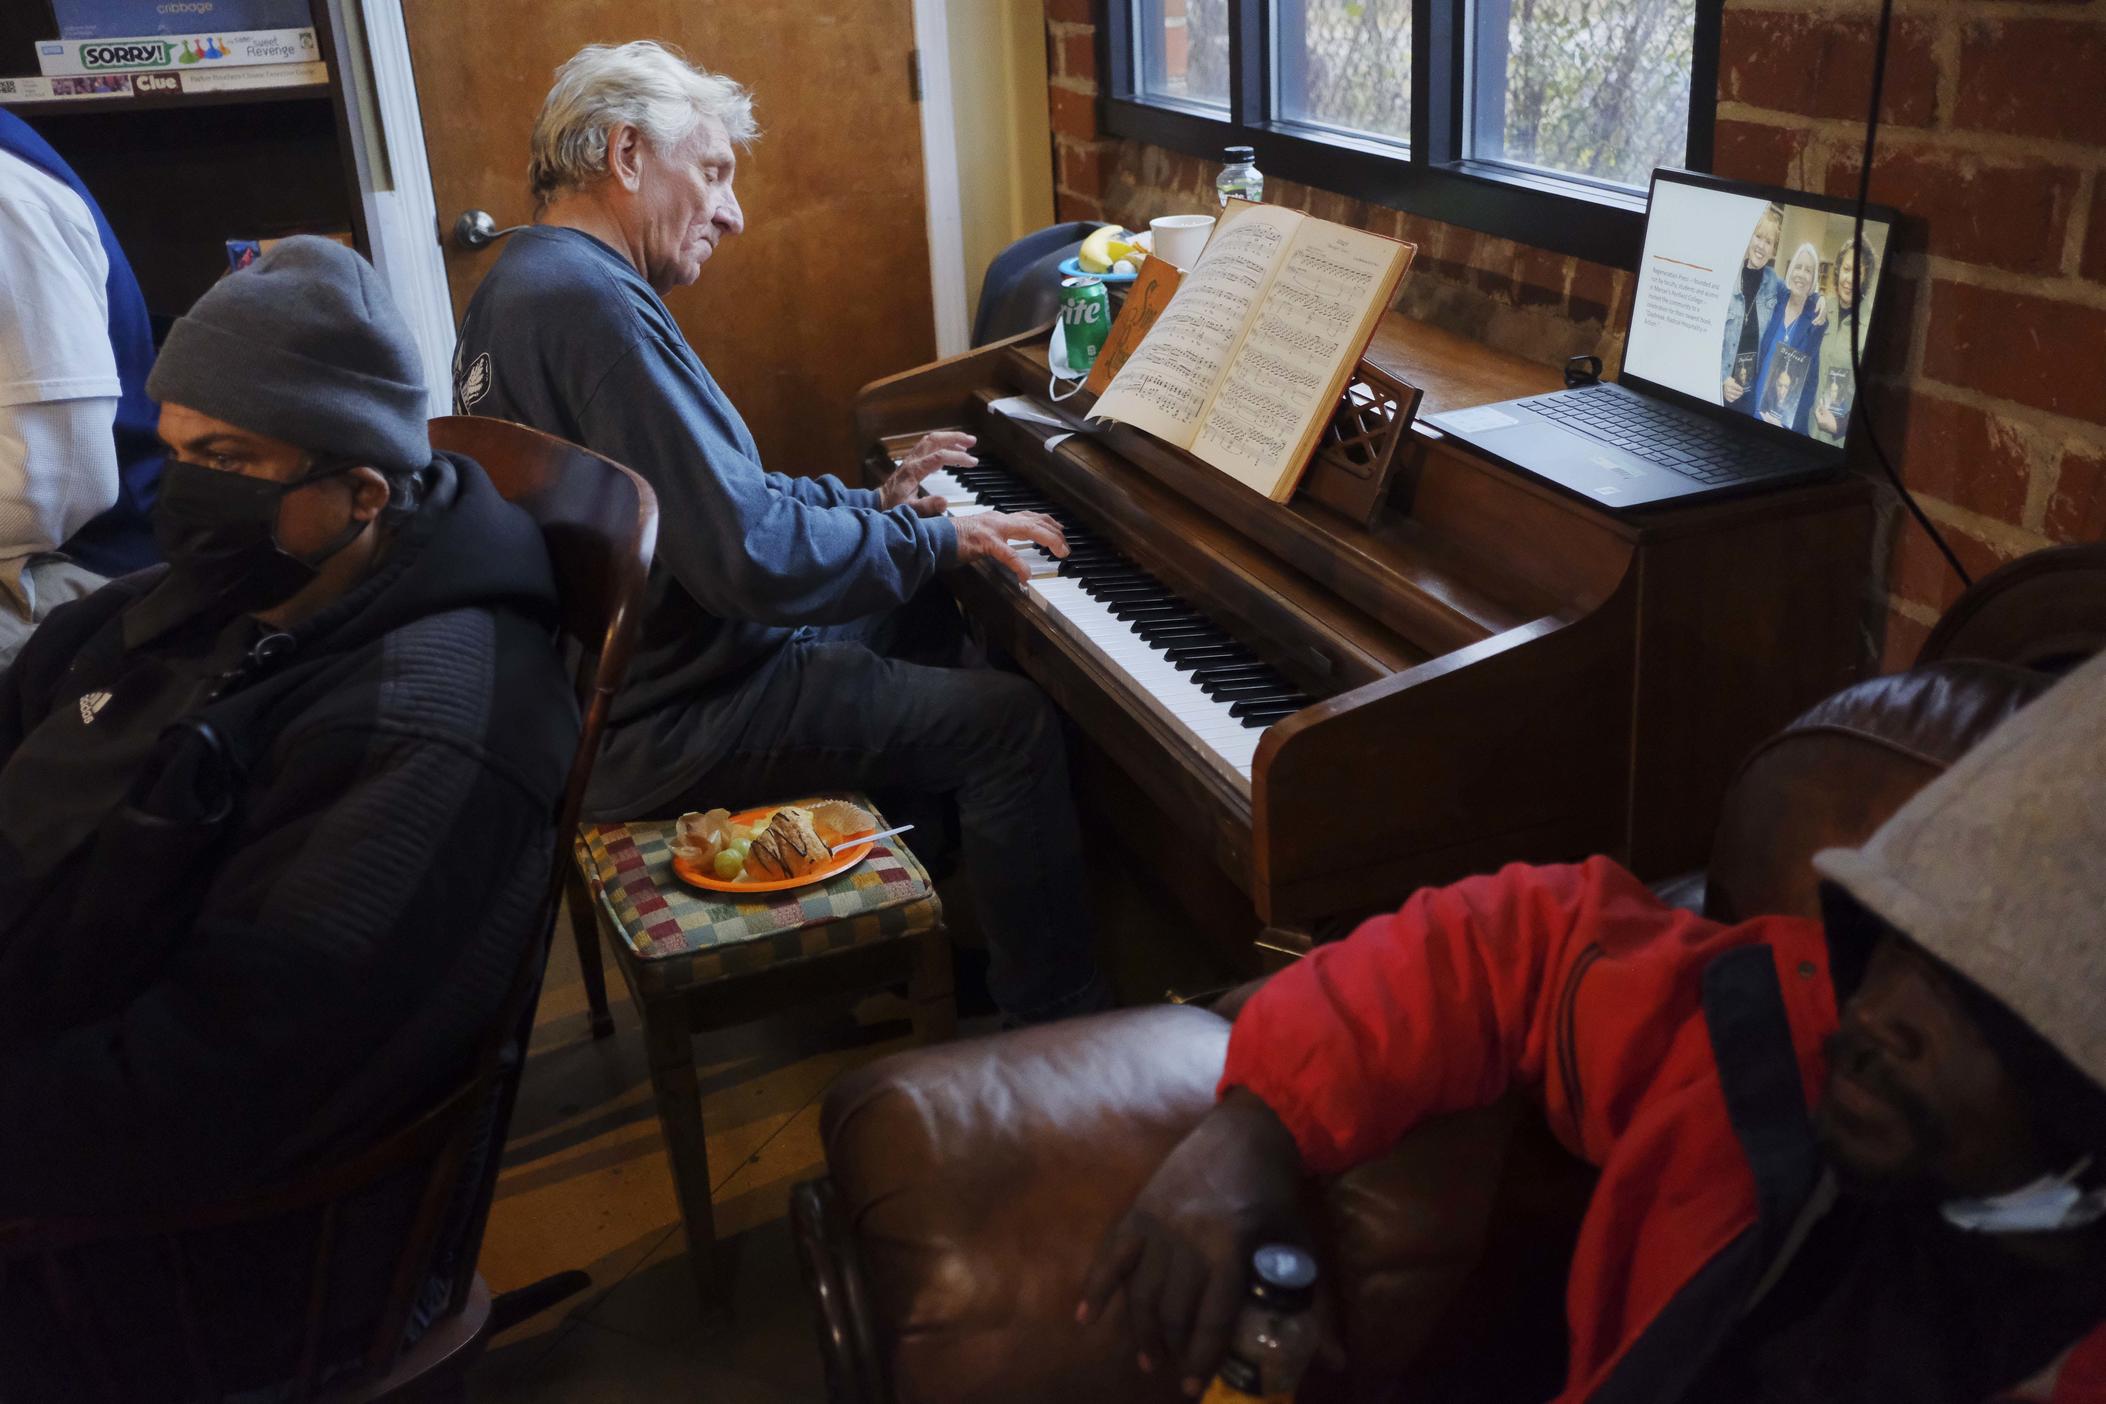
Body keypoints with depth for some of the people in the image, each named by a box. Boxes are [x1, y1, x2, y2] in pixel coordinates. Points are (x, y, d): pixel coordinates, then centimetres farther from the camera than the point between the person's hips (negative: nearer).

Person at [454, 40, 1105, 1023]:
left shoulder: (524, 282, 10)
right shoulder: (596, 303, -24)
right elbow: (751, 555, -30)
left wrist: (870, 501, 10)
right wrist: (937, 539, -16)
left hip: (596, 675, 11)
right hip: (660, 727, -11)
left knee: (919, 619, 24)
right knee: (1013, 721, -11)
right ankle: (1057, 1017, 5)